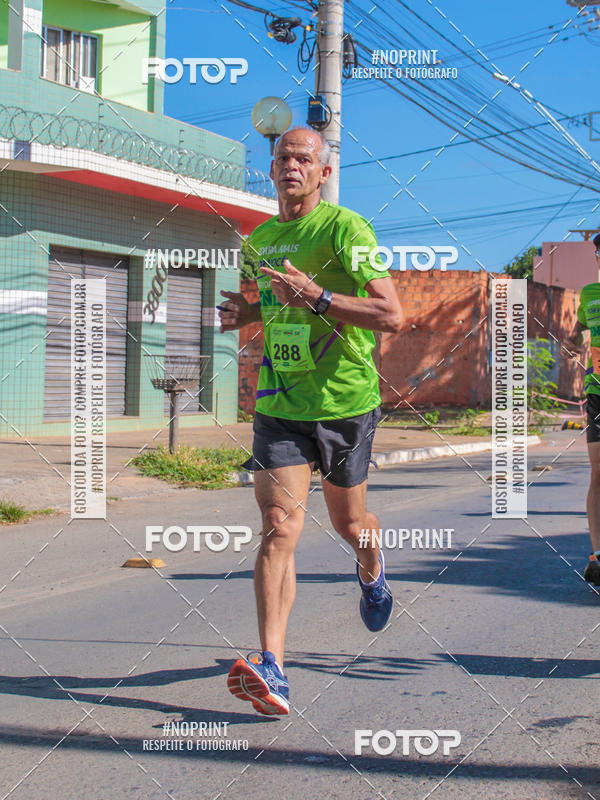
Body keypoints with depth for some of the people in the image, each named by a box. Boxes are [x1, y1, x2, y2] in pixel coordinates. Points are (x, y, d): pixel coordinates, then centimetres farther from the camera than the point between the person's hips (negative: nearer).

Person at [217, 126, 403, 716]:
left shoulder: (345, 228, -10)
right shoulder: (259, 240, 10)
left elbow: (392, 315, -18)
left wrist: (315, 297, -29)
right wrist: (246, 312, 6)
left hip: (345, 402, -3)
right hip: (279, 404, 3)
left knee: (349, 522, 16)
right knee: (280, 526, -13)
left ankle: (372, 574, 53)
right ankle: (270, 668, -17)